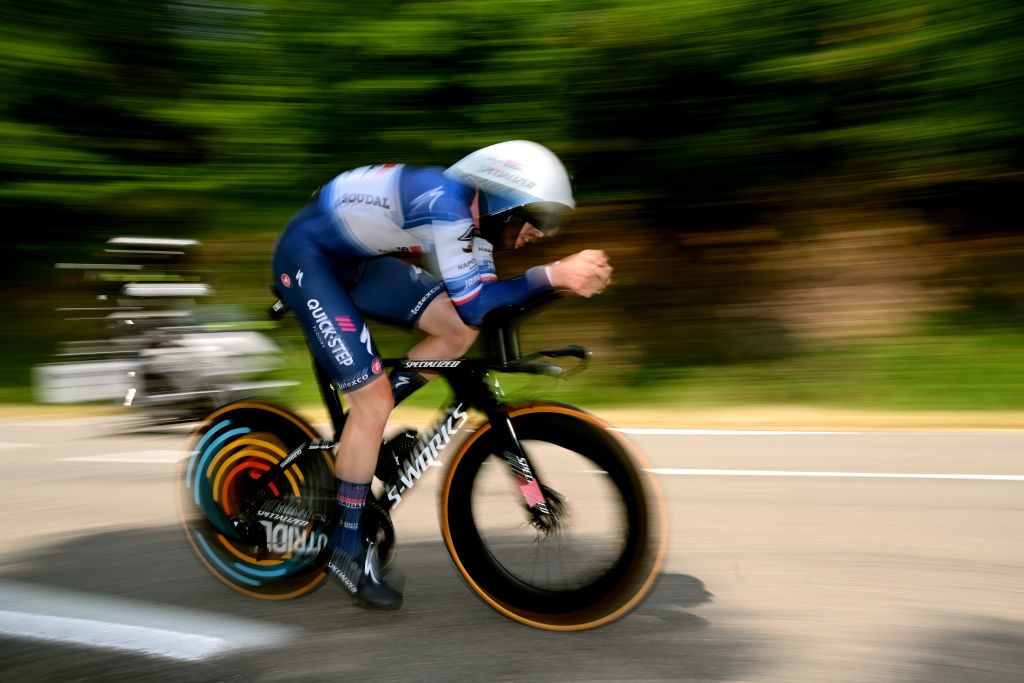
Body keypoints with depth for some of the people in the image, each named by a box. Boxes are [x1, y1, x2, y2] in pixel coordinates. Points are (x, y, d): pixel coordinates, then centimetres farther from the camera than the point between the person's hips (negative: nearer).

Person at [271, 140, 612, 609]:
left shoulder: (474, 217, -2)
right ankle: (347, 549, 2)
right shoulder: (445, 201, -29)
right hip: (306, 259, -9)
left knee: (459, 331, -5)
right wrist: (553, 274, -34)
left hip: (355, 259, 9)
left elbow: (486, 297, -2)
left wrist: (570, 279, -13)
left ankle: (358, 431, 9)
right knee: (375, 400, -13)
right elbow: (474, 304, -33)